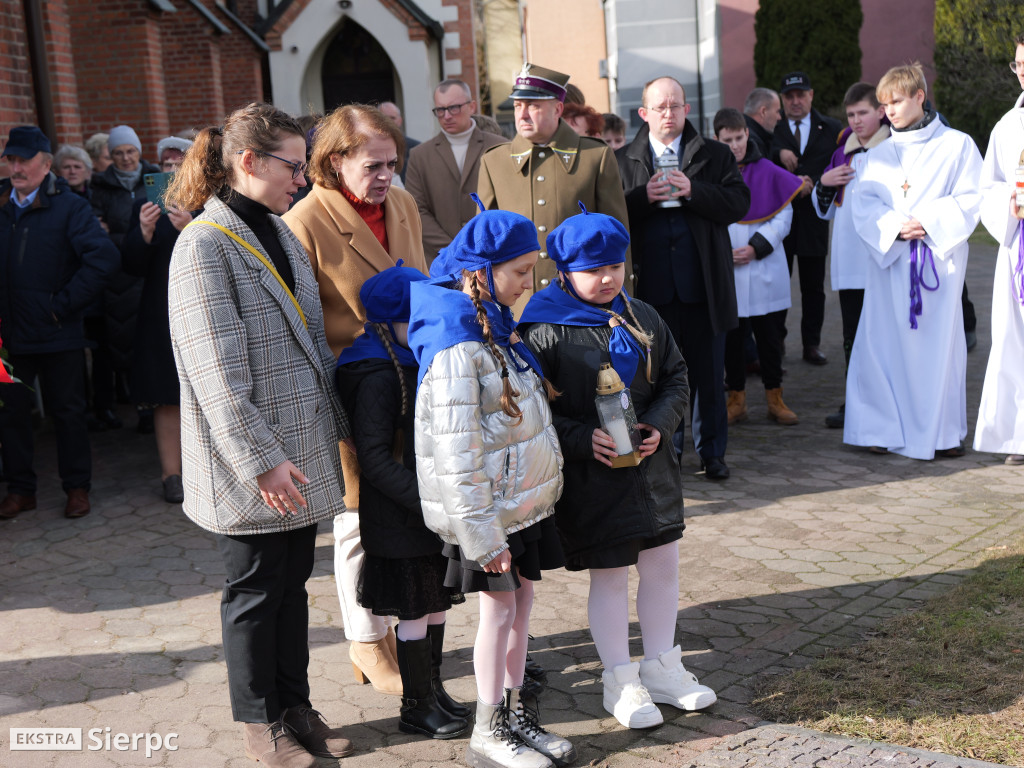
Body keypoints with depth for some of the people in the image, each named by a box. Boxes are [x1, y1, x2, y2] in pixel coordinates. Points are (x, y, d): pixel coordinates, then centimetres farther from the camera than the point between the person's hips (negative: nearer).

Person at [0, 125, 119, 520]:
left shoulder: (69, 207, -6)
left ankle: (77, 487, 20)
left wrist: (64, 304, -16)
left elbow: (104, 257, -17)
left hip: (58, 334, -4)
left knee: (68, 412, 7)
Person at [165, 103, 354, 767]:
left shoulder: (281, 232, 10)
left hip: (303, 447, 7)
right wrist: (260, 459, -21)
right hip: (249, 466, -7)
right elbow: (217, 370, -20)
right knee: (256, 590, 8)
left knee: (294, 583, 16)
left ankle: (296, 706, 31)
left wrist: (337, 422, 13)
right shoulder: (205, 247, -16)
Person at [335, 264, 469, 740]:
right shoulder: (378, 378, -20)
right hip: (400, 518, -9)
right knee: (414, 612, 4)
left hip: (435, 512, 9)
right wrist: (426, 501, -27)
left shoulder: (423, 362, 9)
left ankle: (433, 689, 34)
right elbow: (374, 457, -23)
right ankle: (416, 706, 19)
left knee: (436, 603, 18)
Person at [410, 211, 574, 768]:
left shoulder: (495, 327, 8)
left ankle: (516, 713, 29)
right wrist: (481, 535, -22)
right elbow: (456, 453, -24)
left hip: (525, 498, 9)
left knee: (520, 601, 14)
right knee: (499, 607, 2)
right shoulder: (456, 349, -23)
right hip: (488, 508, -9)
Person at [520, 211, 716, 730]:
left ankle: (661, 668, 32)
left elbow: (676, 378, 11)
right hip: (590, 478, -5)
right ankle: (620, 681, 24)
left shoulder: (643, 318, 5)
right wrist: (583, 439, -22)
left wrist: (660, 424, -7)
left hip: (652, 468, 6)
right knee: (608, 576, 6)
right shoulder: (544, 332, -13)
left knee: (663, 563, 14)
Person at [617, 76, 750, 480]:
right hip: (651, 285, 0)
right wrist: (644, 197, -16)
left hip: (703, 284, 0)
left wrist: (692, 191, -15)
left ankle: (712, 450, 22)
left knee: (707, 371, 8)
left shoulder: (716, 156, 7)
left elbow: (739, 203, -4)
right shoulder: (622, 160, 7)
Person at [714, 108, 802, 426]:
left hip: (765, 272, 0)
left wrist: (756, 247, -10)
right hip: (724, 274, 0)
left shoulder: (768, 172, 1)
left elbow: (783, 215, 1)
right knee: (731, 338, 7)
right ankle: (736, 398, 19)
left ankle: (774, 397, 19)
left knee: (770, 337, 6)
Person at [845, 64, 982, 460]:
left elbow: (970, 200, -1)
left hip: (939, 257, -2)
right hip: (890, 259, 2)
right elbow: (863, 205, 4)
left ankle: (941, 431, 9)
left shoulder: (957, 145, 6)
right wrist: (894, 226, -14)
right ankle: (884, 428, 5)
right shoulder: (877, 155, 13)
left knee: (939, 338, -1)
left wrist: (928, 222, -14)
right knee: (886, 340, -2)